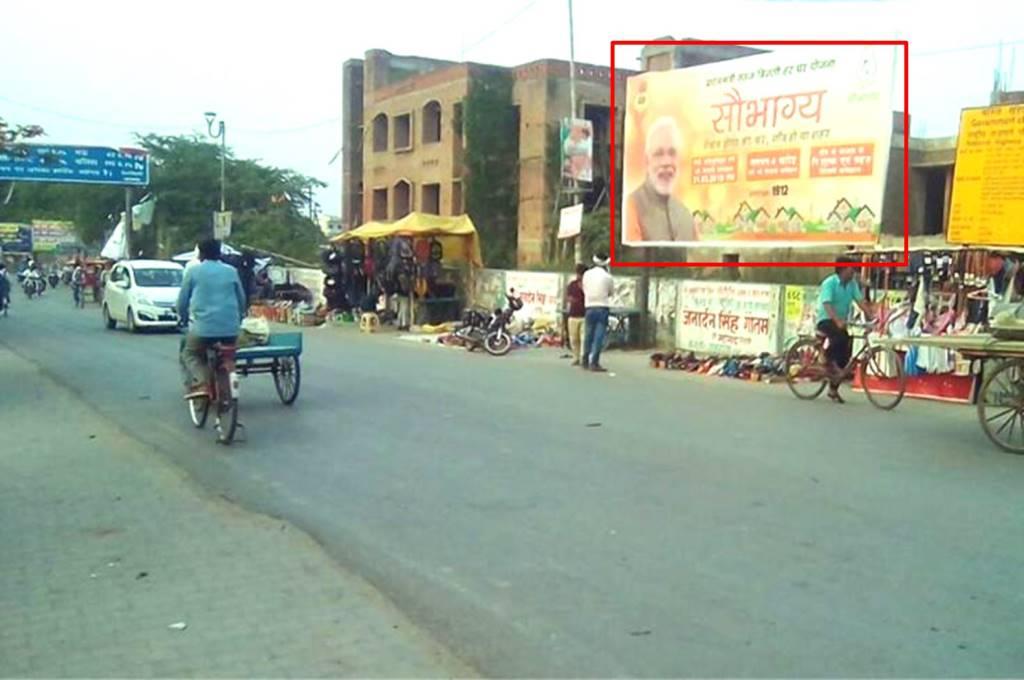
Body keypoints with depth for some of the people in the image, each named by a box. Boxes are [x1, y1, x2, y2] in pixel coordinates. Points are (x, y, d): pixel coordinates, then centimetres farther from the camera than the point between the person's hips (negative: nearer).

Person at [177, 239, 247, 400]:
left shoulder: (193, 271, 5)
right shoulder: (231, 271, 11)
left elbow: (182, 300, 8)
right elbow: (242, 299, 16)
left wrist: (183, 318, 26)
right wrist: (238, 318, 32)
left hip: (203, 327, -2)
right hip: (230, 327, 3)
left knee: (189, 354, 18)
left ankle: (200, 383, -6)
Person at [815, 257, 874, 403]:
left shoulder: (852, 284, 2)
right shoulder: (829, 283, -16)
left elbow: (861, 301, -6)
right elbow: (827, 304, -28)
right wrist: (837, 321, -43)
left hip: (841, 322, 6)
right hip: (826, 320, -6)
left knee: (846, 352, 1)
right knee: (841, 336, -36)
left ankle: (833, 389, 12)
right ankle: (829, 361, -12)